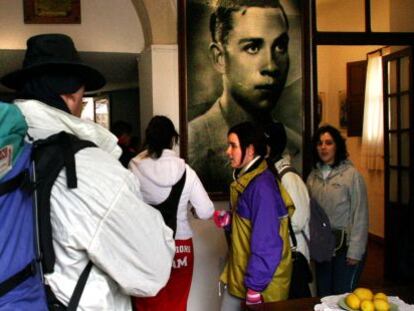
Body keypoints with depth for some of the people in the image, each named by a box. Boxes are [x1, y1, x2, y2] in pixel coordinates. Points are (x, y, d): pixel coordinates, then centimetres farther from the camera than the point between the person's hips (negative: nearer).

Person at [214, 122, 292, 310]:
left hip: (260, 282, -9)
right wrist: (228, 221, -1)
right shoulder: (244, 180, 8)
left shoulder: (261, 186, -22)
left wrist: (255, 287, -21)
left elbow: (267, 243, -24)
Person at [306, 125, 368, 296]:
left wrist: (355, 251, -12)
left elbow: (360, 215, -10)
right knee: (323, 296, 14)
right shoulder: (313, 176, 5)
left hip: (345, 245, -4)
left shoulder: (351, 174, -9)